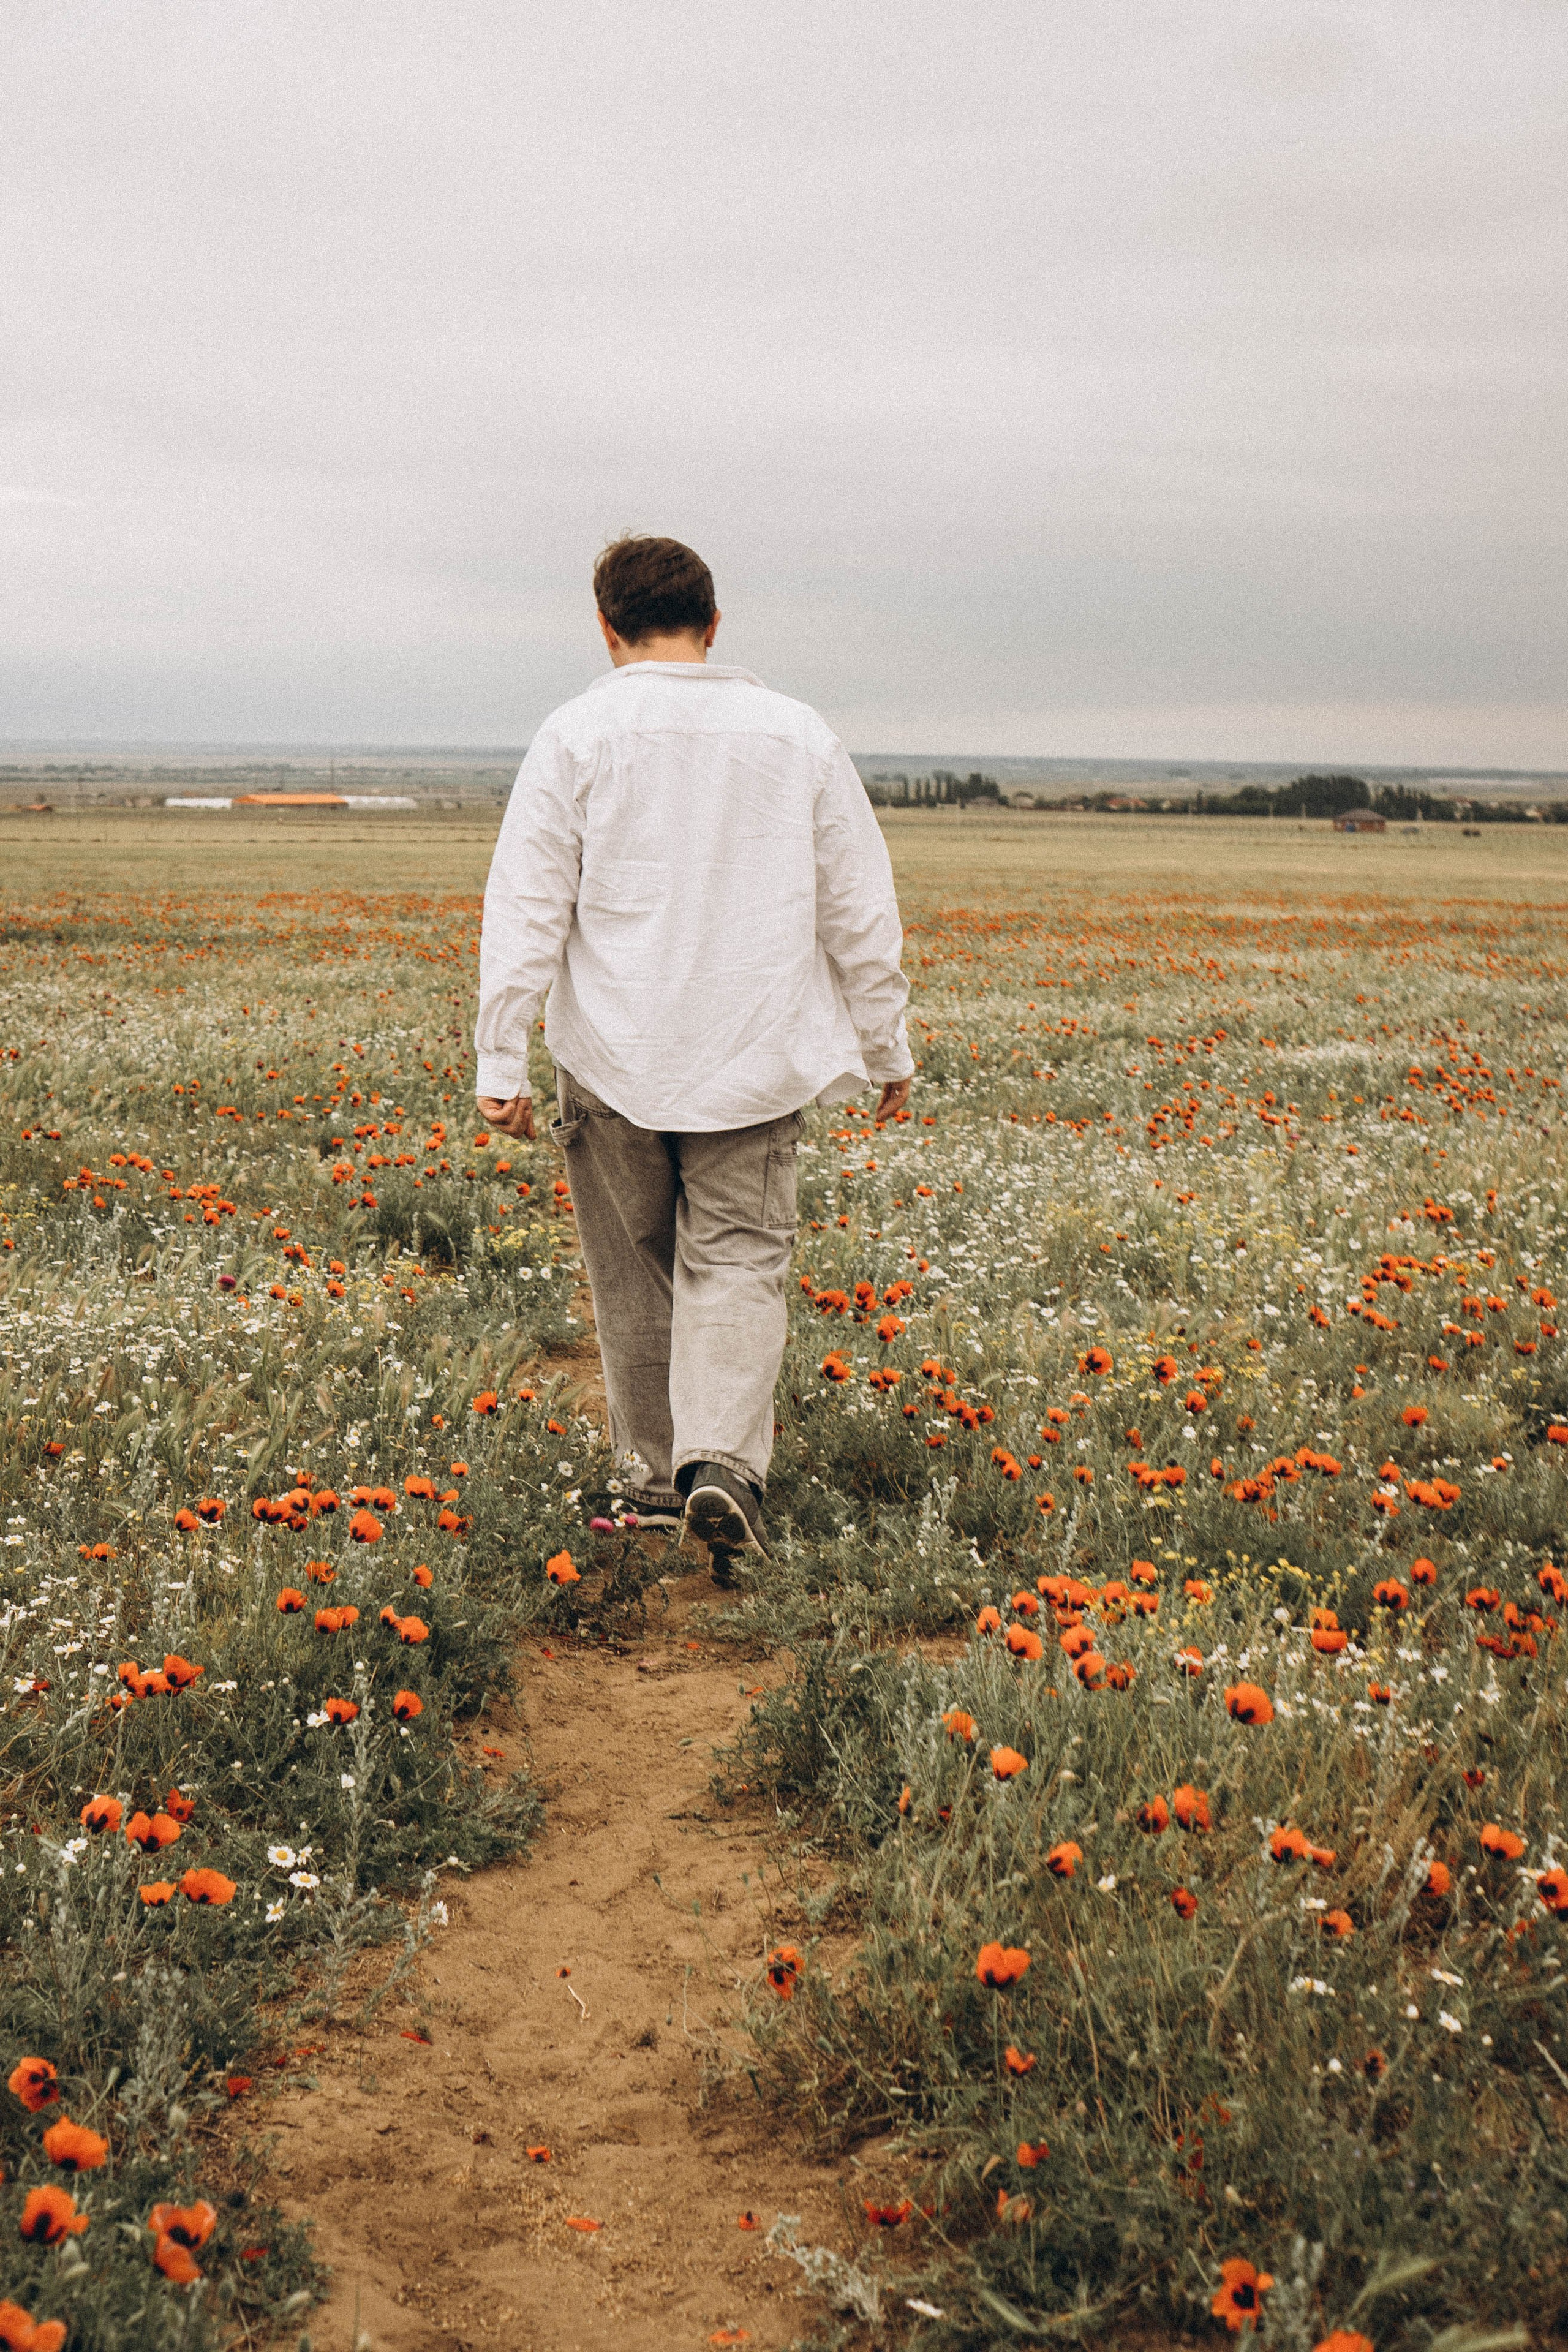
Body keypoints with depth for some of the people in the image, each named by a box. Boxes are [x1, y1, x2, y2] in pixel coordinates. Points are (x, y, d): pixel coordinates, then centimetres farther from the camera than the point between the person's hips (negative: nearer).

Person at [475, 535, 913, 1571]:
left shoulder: (578, 736, -4)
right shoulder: (800, 737, 3)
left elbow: (526, 912, -7)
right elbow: (863, 913, 7)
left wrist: (502, 1065, -3)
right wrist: (886, 1048, 17)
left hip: (614, 1064, 0)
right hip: (754, 1061, 1)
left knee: (636, 1273, 13)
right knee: (737, 1264, 3)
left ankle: (654, 1473, 23)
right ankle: (722, 1460, -17)